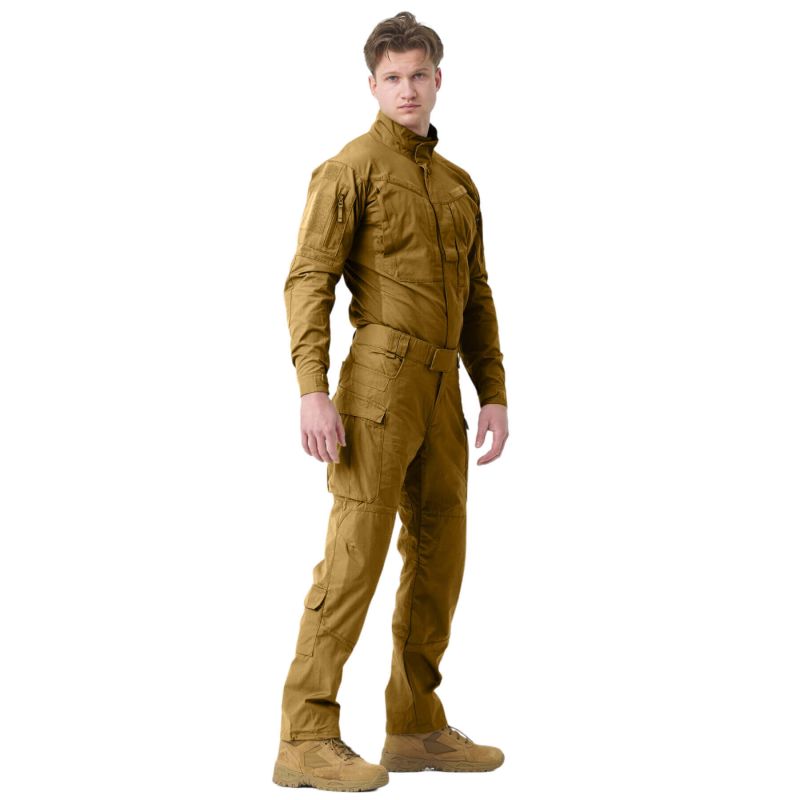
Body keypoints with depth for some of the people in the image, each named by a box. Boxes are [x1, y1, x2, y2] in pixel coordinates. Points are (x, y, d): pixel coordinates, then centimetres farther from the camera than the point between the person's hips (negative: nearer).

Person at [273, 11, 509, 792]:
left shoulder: (458, 185, 21)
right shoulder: (349, 167, -3)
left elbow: (477, 300, 21)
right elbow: (308, 283, -11)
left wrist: (494, 395, 12)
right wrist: (312, 392, -21)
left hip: (438, 396, 8)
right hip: (380, 382, -8)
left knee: (439, 557, 8)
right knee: (356, 556, -11)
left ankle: (416, 728, 17)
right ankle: (307, 742, -7)